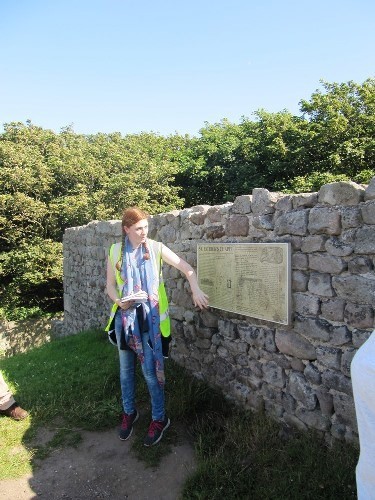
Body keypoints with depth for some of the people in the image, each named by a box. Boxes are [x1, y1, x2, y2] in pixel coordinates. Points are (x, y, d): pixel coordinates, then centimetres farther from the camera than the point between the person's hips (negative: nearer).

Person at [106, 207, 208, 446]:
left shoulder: (156, 247, -6)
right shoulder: (115, 251, 0)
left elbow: (187, 268, -6)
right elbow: (110, 284, 6)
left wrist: (196, 290, -20)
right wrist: (119, 301, -13)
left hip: (149, 316, -3)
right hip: (124, 315, 3)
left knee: (151, 370, 0)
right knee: (126, 368, 15)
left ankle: (159, 418, 22)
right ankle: (129, 412, 37)